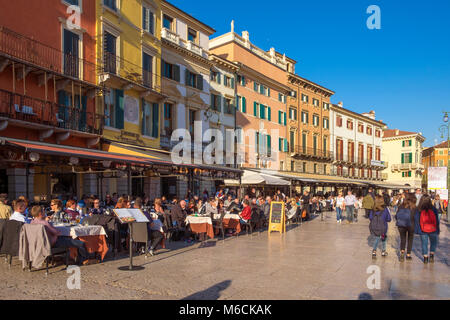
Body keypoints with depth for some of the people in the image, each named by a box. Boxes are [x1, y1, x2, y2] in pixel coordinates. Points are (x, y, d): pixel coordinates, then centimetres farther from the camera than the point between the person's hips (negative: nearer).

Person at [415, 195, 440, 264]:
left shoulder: (418, 210, -9)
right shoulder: (433, 209, -9)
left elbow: (416, 220, -5)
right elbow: (437, 220, -2)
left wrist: (417, 230, 3)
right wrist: (438, 230, 7)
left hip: (423, 230, 0)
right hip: (432, 230, 0)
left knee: (424, 244, 9)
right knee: (433, 243, 20)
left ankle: (425, 258, 9)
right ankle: (431, 255, 12)